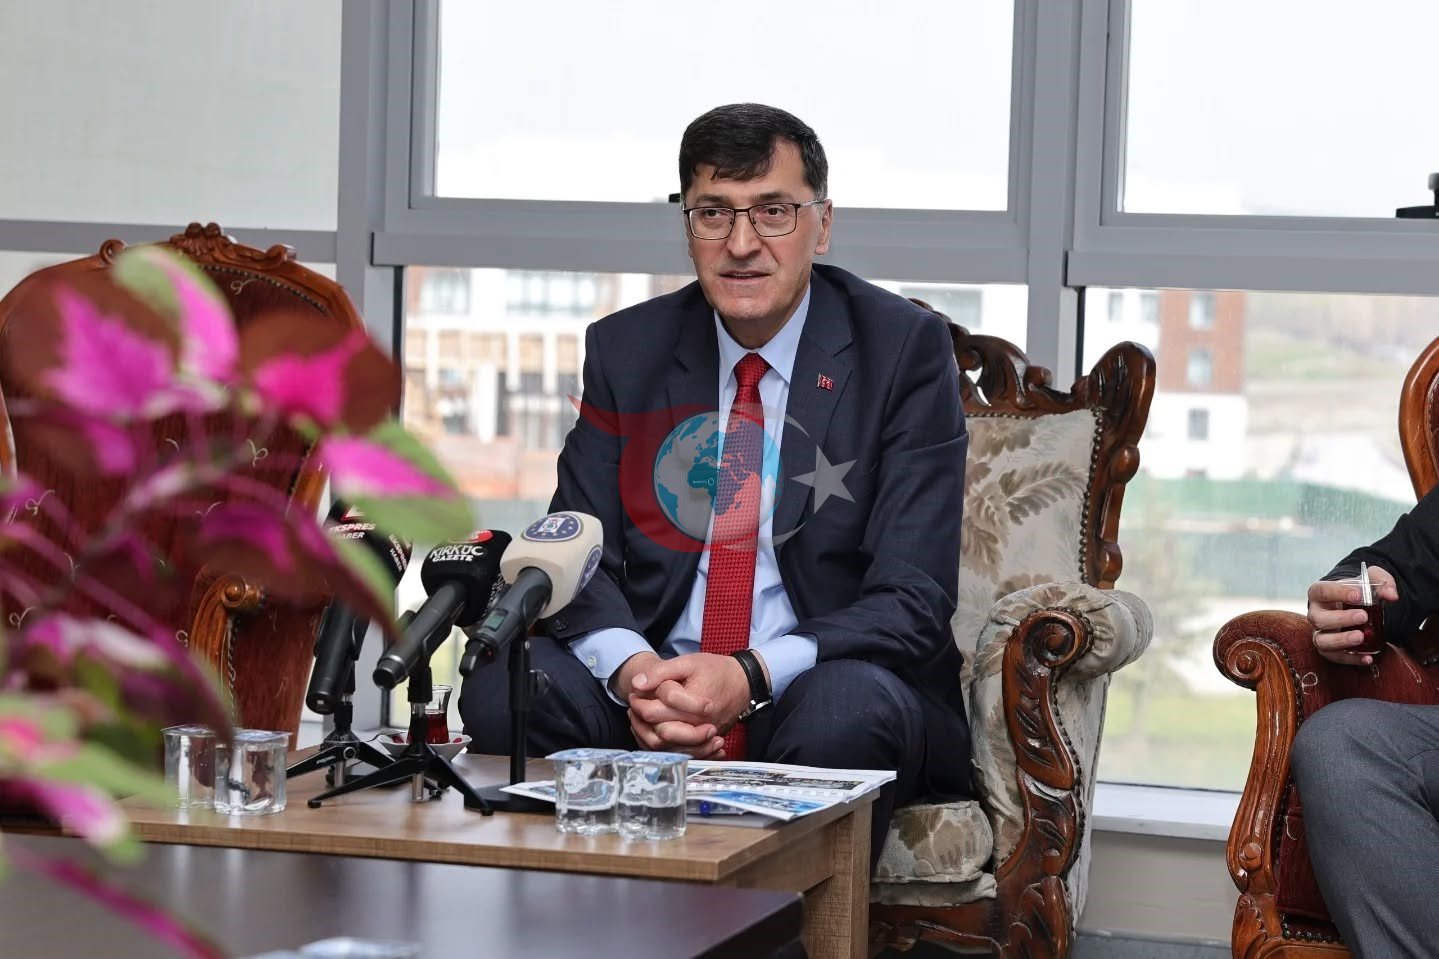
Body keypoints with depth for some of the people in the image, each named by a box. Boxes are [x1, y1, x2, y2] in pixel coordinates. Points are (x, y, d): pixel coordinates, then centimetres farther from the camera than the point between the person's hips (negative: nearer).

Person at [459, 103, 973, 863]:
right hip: (656, 682, 3)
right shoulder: (625, 350, 8)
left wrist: (752, 677, -25)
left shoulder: (905, 349, -3)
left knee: (846, 709, -37)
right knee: (502, 685, -25)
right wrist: (630, 668, -20)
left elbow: (912, 599, -10)